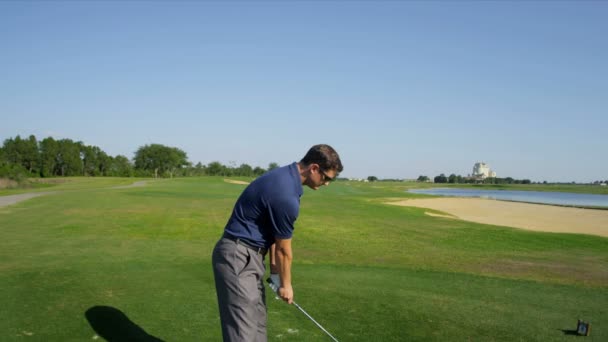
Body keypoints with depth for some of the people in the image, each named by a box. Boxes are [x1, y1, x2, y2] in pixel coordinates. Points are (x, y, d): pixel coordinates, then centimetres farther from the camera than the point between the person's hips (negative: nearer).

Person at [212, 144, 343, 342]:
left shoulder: (284, 176, 7)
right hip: (238, 258, -11)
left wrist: (274, 266, 16)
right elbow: (284, 249, -11)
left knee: (257, 322, 16)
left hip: (248, 255, 11)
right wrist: (286, 284, 3)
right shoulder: (286, 195, -24)